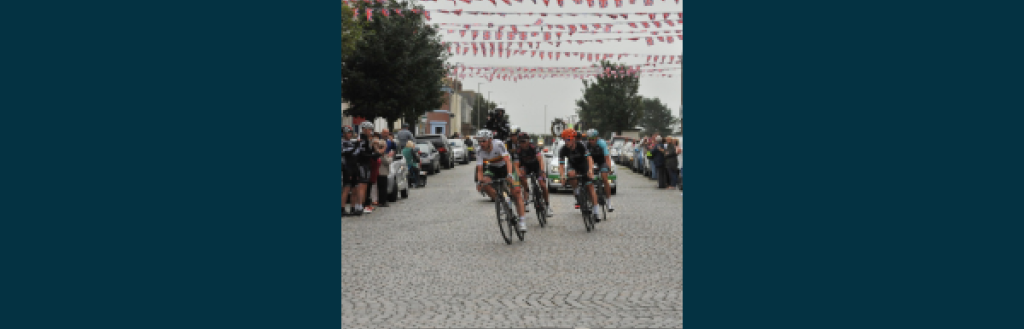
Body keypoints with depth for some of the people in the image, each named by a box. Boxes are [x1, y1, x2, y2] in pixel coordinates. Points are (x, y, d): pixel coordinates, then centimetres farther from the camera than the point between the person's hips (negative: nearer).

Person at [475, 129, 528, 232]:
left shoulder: (499, 144, -30)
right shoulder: (480, 151, -20)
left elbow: (507, 161, -36)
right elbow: (480, 169, -19)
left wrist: (509, 175, -50)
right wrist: (480, 181, -38)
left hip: (506, 166, -3)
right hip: (493, 168, 3)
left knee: (516, 192, -14)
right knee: (485, 184, -28)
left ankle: (522, 221, -9)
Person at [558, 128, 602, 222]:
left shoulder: (581, 145, -28)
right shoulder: (563, 150, -24)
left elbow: (589, 158, -36)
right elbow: (561, 165, -27)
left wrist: (590, 170, -53)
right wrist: (562, 175, -46)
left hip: (584, 165, -1)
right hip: (573, 165, 1)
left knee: (590, 186, -12)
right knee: (571, 174, -34)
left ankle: (596, 211, -10)